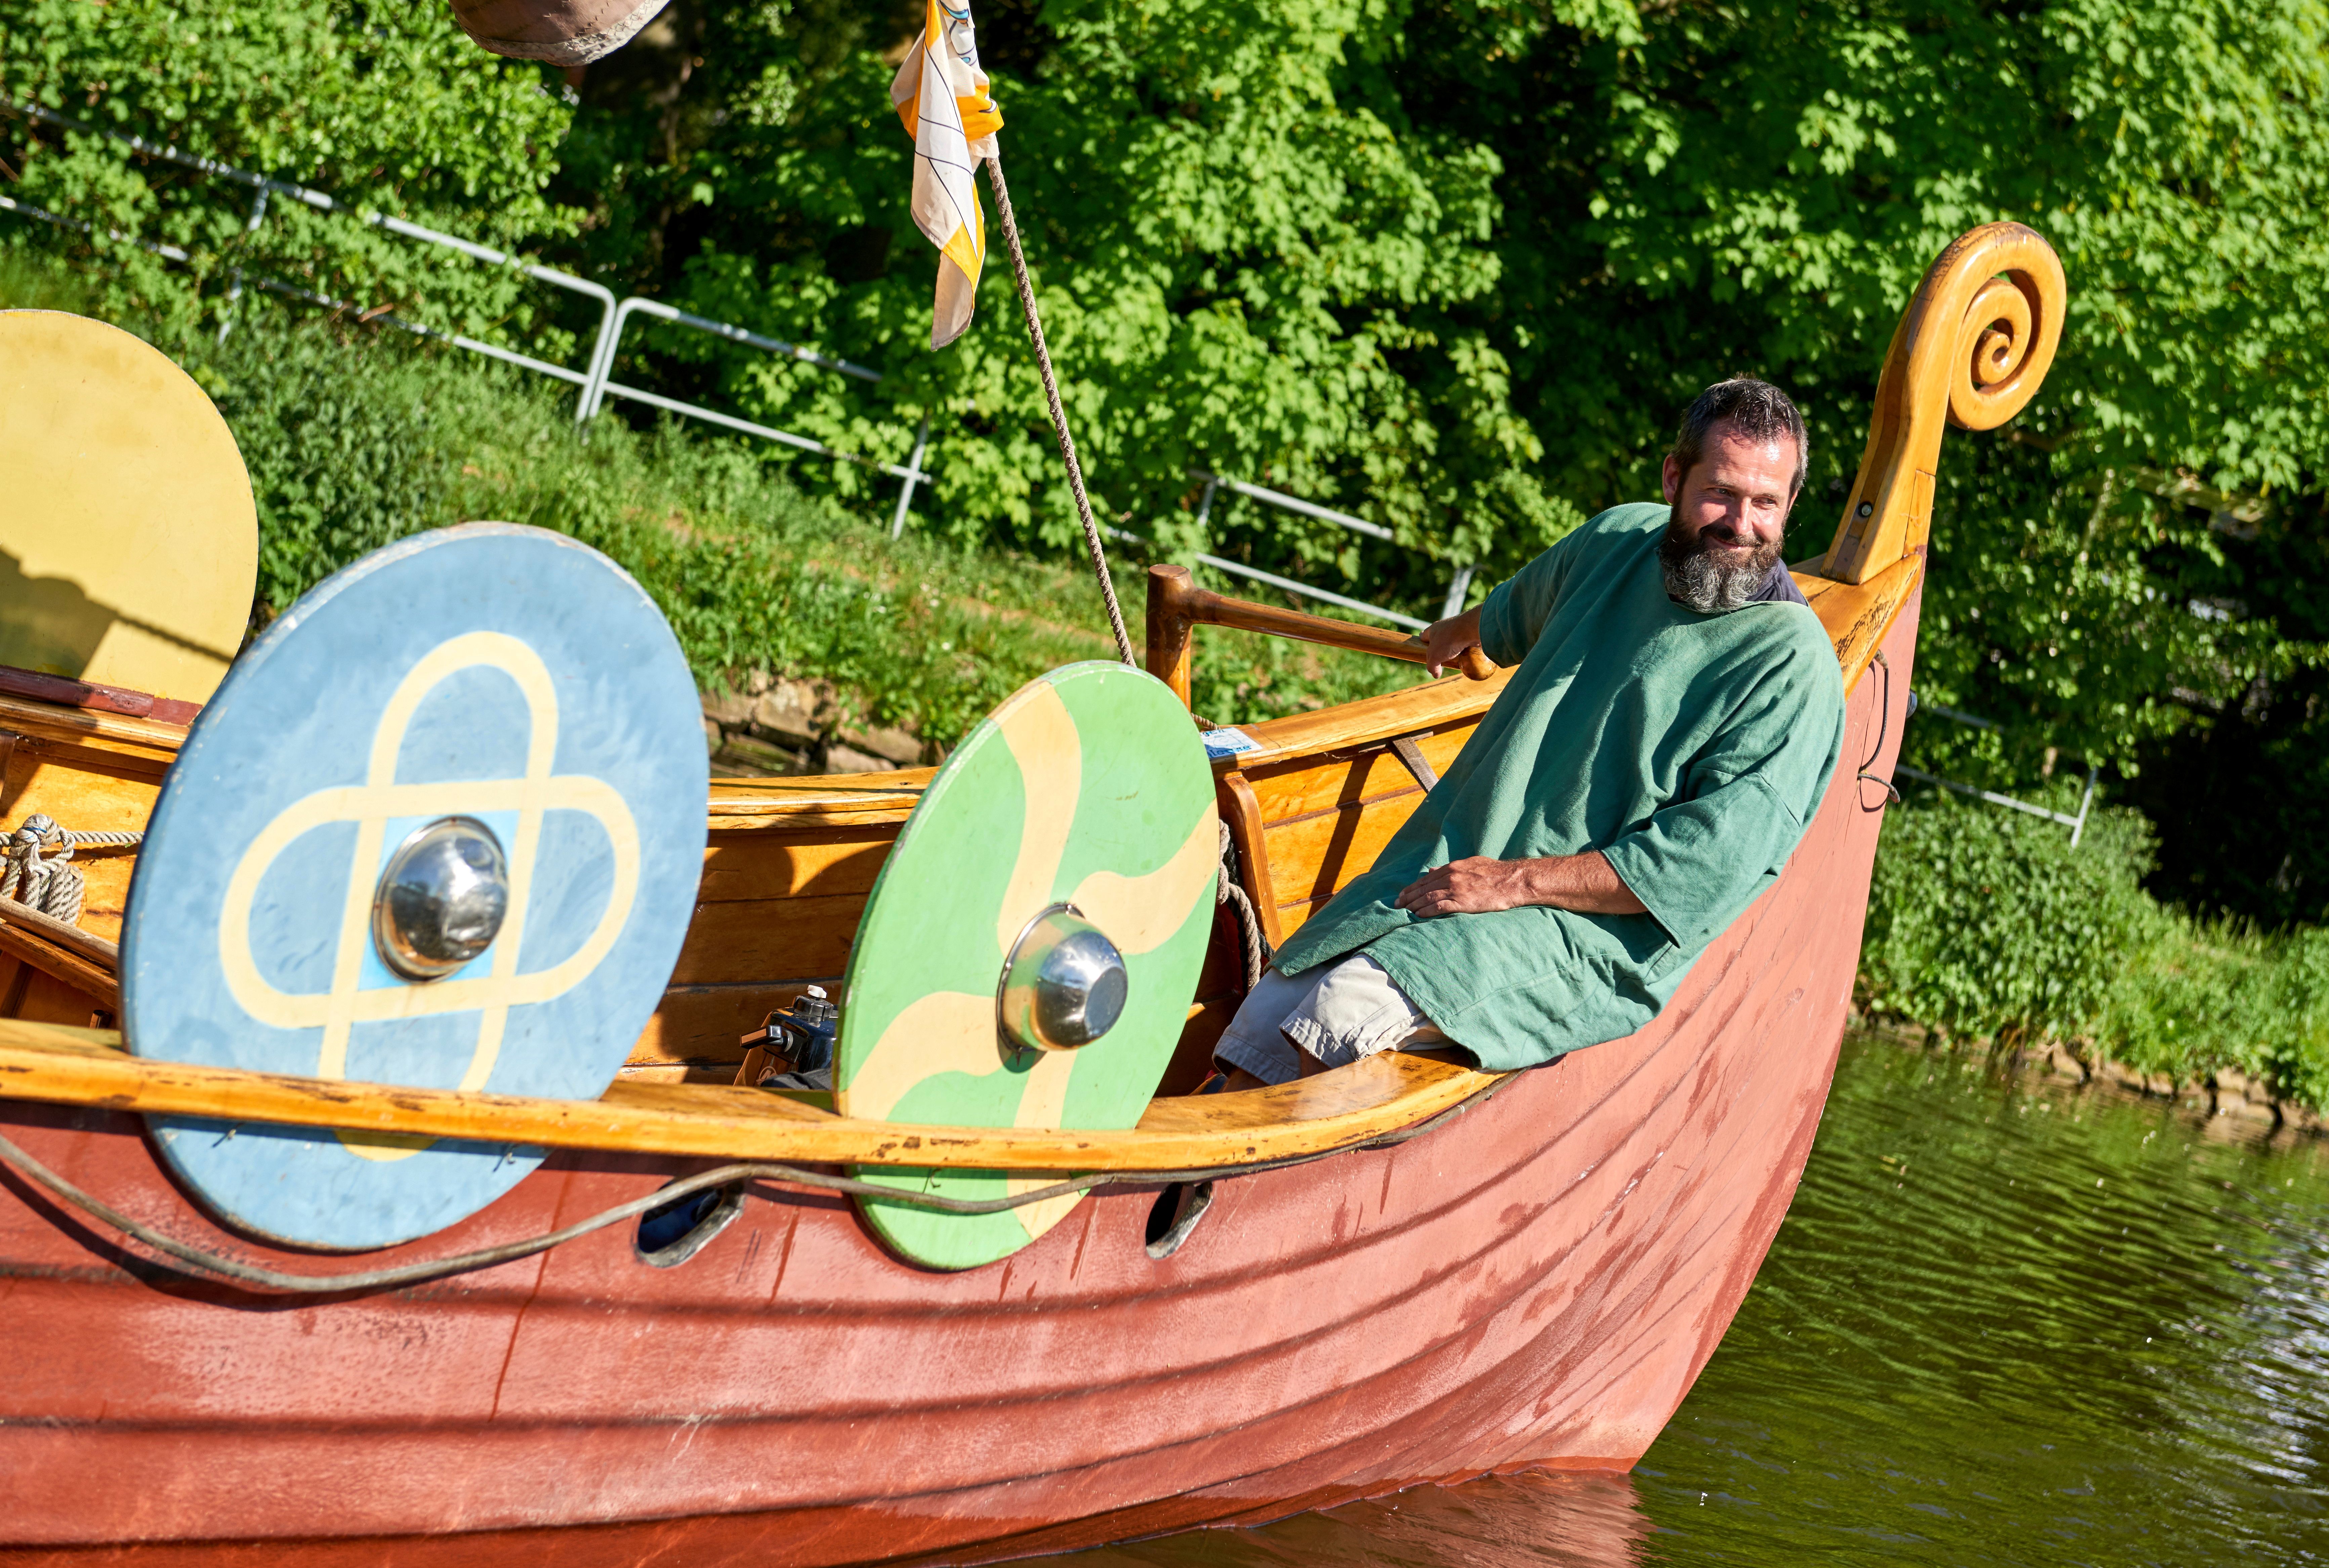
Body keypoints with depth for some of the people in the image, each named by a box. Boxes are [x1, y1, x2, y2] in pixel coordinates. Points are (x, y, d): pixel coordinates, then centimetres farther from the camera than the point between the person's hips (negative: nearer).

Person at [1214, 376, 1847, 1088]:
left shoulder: (1793, 665, -12)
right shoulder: (1624, 538, 9)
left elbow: (1714, 857, -19)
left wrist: (1520, 881, -21)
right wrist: (1463, 632, 55)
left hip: (1589, 930, -7)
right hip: (1443, 870, 7)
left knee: (1351, 1003, -30)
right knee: (1263, 1037, -6)